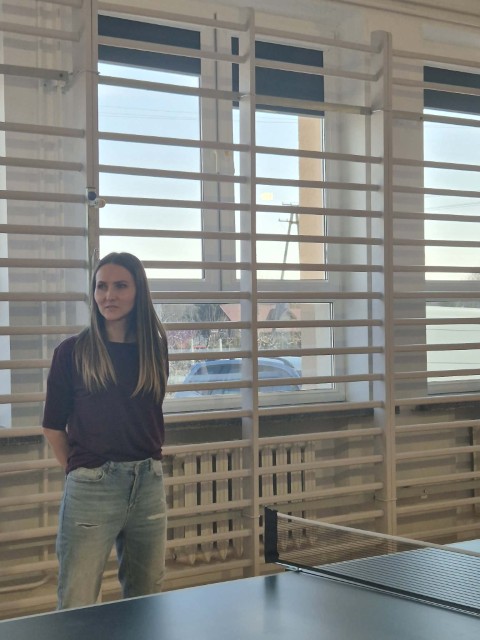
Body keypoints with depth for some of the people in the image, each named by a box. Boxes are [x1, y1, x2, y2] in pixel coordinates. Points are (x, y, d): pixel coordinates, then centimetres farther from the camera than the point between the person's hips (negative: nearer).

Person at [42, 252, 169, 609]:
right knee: (77, 607, -2)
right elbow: (54, 425, 2)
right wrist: (81, 470, 1)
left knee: (146, 600, 14)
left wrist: (143, 465, 9)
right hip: (91, 487, -4)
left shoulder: (154, 348, 6)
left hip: (148, 483, 4)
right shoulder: (72, 352, -4)